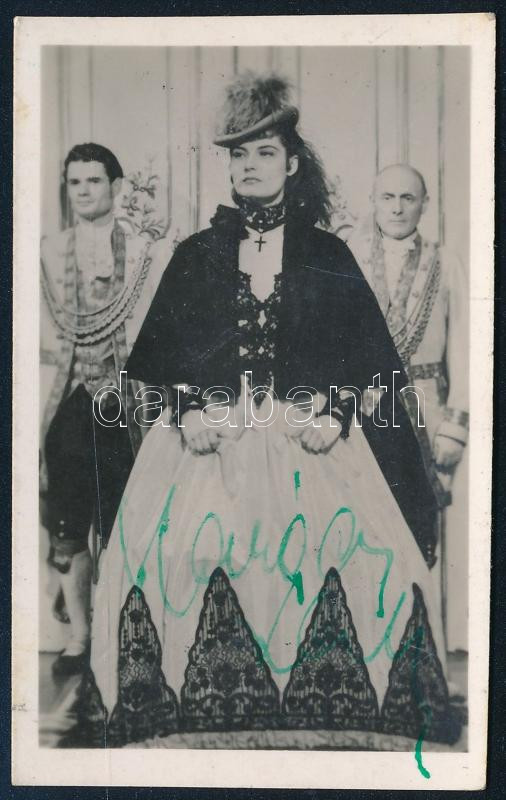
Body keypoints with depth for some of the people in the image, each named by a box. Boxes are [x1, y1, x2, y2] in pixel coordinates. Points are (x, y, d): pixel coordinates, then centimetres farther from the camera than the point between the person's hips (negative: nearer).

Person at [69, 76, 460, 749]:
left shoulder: (328, 257, 10)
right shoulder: (198, 254, 13)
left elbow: (358, 357, 7)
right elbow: (166, 352, 10)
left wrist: (333, 413, -7)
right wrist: (190, 408, -5)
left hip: (308, 434, -1)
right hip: (211, 431, 1)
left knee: (340, 553, -14)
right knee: (188, 554, -13)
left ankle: (327, 714, 1)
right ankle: (193, 708, 0)